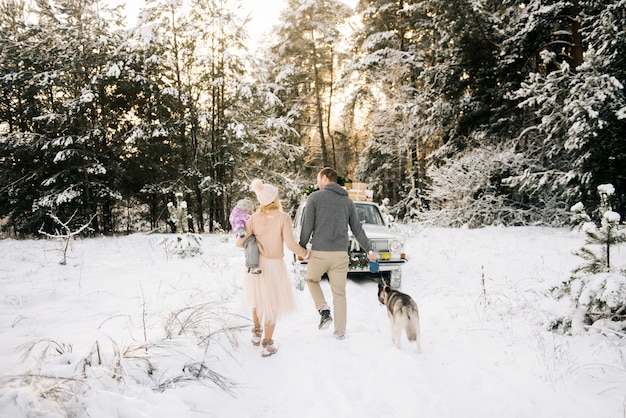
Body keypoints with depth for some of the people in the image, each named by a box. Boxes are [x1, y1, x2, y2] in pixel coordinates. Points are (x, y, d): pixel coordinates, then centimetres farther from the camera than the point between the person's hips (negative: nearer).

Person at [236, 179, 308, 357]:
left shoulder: (254, 218, -6)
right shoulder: (283, 217, -15)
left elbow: (239, 242, -7)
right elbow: (290, 244, -20)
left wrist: (239, 237, 16)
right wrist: (303, 252, -2)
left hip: (255, 263, 4)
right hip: (274, 265, -4)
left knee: (258, 298, 28)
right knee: (272, 304, 12)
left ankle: (256, 333, 39)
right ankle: (267, 345, 17)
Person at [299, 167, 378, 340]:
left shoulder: (315, 197, -3)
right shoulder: (347, 201, 10)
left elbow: (307, 226, -5)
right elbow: (357, 229, 12)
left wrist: (301, 247, 7)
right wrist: (369, 250, 20)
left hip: (319, 252, -3)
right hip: (341, 254, 3)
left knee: (312, 280, 23)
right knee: (339, 293, 11)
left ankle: (324, 311, 6)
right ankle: (340, 331, 15)